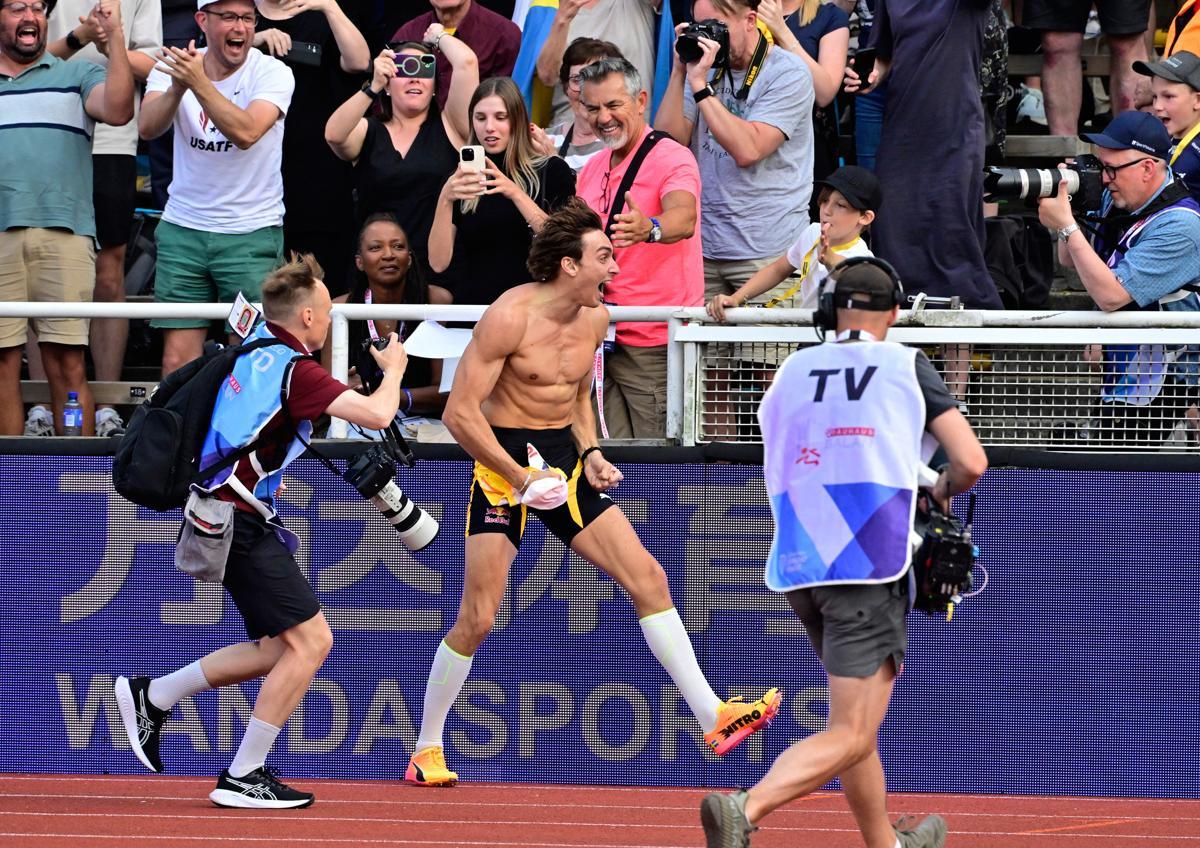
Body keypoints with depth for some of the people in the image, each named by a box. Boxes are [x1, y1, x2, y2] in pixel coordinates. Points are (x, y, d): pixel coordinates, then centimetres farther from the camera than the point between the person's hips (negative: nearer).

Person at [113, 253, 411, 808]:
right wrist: (393, 369, -1)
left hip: (222, 513, 10)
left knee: (278, 649, 14)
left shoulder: (255, 354, 12)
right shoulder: (295, 371, -15)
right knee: (310, 641, -9)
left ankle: (152, 697, 18)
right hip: (241, 524, -10)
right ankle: (243, 778, -6)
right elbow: (377, 415, -22)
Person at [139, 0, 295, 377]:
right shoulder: (175, 67, 0)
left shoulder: (272, 73, -9)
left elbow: (246, 132, -26)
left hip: (253, 233, -2)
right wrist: (176, 87, -35)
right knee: (177, 361, 1)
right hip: (182, 230, 2)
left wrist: (198, 82, -36)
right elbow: (148, 128, -16)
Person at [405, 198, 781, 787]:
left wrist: (590, 453, 3)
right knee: (478, 618, -8)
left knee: (648, 578, -2)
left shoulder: (595, 318, 4)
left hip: (565, 463, 6)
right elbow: (460, 412, -19)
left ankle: (713, 717, -1)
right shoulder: (510, 317, -18)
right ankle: (426, 750, 8)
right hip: (505, 459, -6)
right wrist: (519, 476, -23)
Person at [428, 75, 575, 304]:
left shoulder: (551, 171, 8)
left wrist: (515, 193, -16)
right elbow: (439, 263, 5)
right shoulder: (460, 180, 14)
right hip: (473, 305, 2)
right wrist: (445, 200, -9)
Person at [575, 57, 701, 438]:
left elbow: (683, 218, -31)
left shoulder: (671, 158, -10)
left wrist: (649, 229, -52)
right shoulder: (592, 171, 15)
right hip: (603, 340, 7)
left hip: (655, 345, -7)